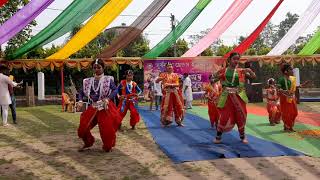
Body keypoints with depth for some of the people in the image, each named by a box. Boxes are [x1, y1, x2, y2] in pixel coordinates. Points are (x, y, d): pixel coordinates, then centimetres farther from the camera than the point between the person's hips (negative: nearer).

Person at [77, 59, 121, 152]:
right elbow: (82, 92, 12)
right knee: (83, 128, 4)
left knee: (107, 129, -6)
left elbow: (115, 90, -15)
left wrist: (108, 98, -30)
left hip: (105, 108, -4)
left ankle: (108, 146, 24)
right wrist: (80, 101, -8)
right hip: (92, 108, 4)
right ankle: (88, 143, 34)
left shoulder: (108, 79, -4)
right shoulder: (88, 81, 8)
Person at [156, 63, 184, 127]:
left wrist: (171, 85, -17)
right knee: (166, 106, -4)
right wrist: (161, 78, -22)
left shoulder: (175, 75, 10)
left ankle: (179, 121, 16)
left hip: (175, 92, 3)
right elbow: (156, 81, -3)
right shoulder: (163, 74, 5)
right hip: (167, 92, -2)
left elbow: (177, 84, 2)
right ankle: (165, 121, 7)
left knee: (178, 106, 3)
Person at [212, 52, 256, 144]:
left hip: (238, 97, 1)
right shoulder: (223, 71, 1)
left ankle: (242, 136, 26)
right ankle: (218, 136, 14)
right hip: (227, 97, -1)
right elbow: (213, 80, 5)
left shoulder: (241, 71, 3)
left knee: (240, 116, 8)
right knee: (224, 116, 0)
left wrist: (249, 70, -14)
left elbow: (254, 77, 4)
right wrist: (218, 76, -14)